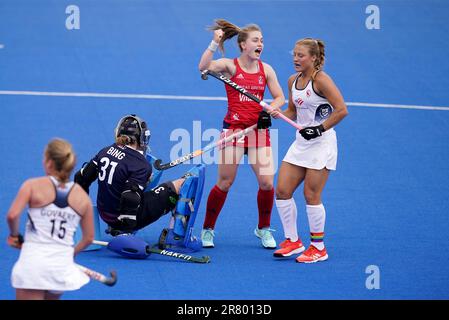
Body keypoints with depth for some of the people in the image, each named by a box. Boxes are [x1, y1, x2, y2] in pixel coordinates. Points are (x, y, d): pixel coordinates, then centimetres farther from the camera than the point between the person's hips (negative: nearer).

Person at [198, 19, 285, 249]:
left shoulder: (266, 70, 6)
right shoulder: (230, 66, -5)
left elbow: (279, 97, 12)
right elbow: (203, 67, -22)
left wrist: (269, 110, -7)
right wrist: (214, 44, -29)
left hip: (258, 130, 3)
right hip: (234, 128, -3)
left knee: (267, 182, -4)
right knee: (224, 183, -1)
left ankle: (263, 229, 18)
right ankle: (207, 230, 16)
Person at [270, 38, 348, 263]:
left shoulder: (321, 80, -14)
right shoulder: (293, 81, 8)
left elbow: (341, 110, -18)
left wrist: (320, 128, -21)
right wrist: (278, 114, 0)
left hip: (321, 143, -8)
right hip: (300, 143, 8)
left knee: (311, 196, -5)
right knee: (282, 191, 3)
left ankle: (318, 248, 7)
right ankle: (293, 241, 15)